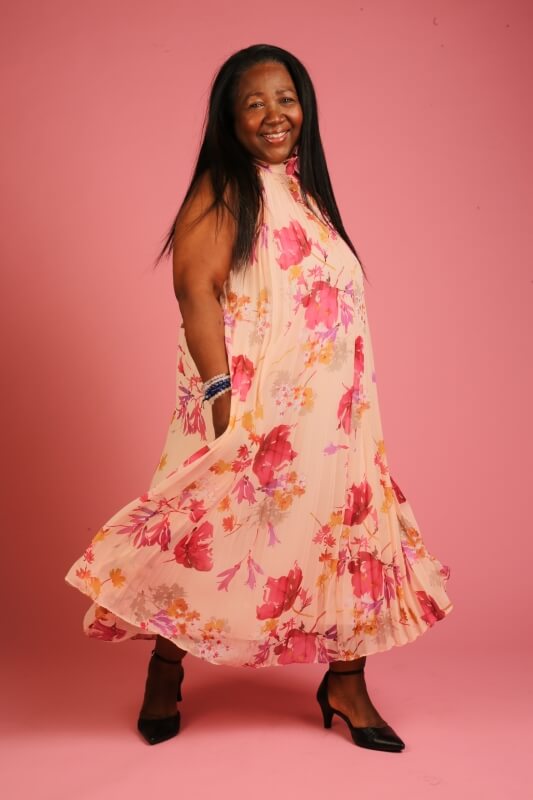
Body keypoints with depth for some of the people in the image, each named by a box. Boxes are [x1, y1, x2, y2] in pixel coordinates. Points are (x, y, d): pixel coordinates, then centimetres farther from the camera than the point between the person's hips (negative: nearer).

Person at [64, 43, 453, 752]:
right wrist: (221, 392, -25)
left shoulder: (305, 190, 17)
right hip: (257, 408, -7)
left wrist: (354, 403, 17)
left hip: (330, 409, 8)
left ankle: (346, 684, 21)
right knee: (221, 531, 1)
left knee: (347, 532, 8)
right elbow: (195, 286, -16)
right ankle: (164, 675, 21)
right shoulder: (224, 188, -6)